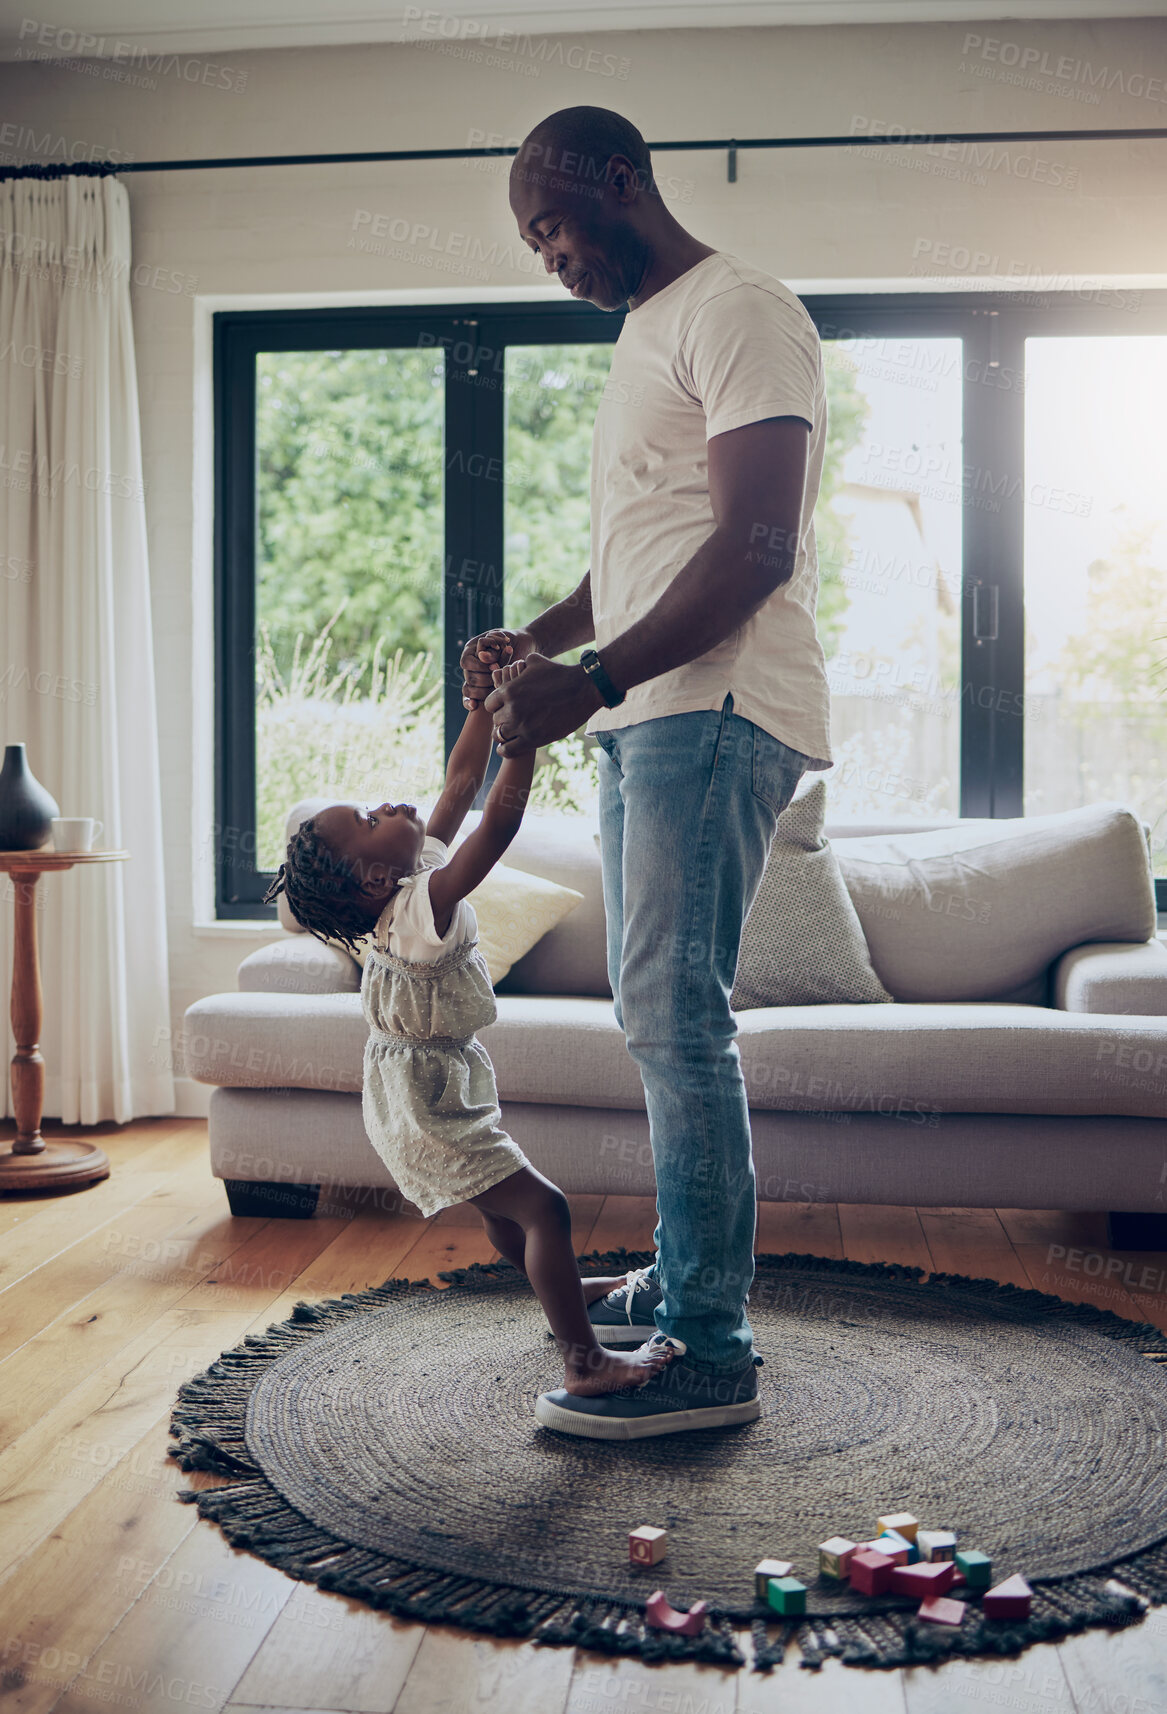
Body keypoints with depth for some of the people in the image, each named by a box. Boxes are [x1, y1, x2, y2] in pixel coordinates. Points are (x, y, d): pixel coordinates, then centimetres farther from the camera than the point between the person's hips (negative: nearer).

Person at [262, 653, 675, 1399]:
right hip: (430, 1105, -10)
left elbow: (463, 782, 4)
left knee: (505, 1201, 27)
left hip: (439, 1083, 10)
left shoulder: (420, 871, -1)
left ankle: (571, 1295, 47)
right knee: (543, 1205, -12)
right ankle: (585, 1360, -8)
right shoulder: (424, 903, -29)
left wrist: (488, 700, 0)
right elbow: (501, 822, -37)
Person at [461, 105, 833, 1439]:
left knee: (676, 1019, -12)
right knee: (660, 1017, 13)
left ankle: (709, 1353, -5)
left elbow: (755, 550, -19)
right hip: (645, 716, 10)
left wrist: (592, 680, -25)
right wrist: (542, 640, 12)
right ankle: (681, 1278, 25)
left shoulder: (740, 315, -7)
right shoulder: (644, 336, 24)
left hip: (717, 713, -10)